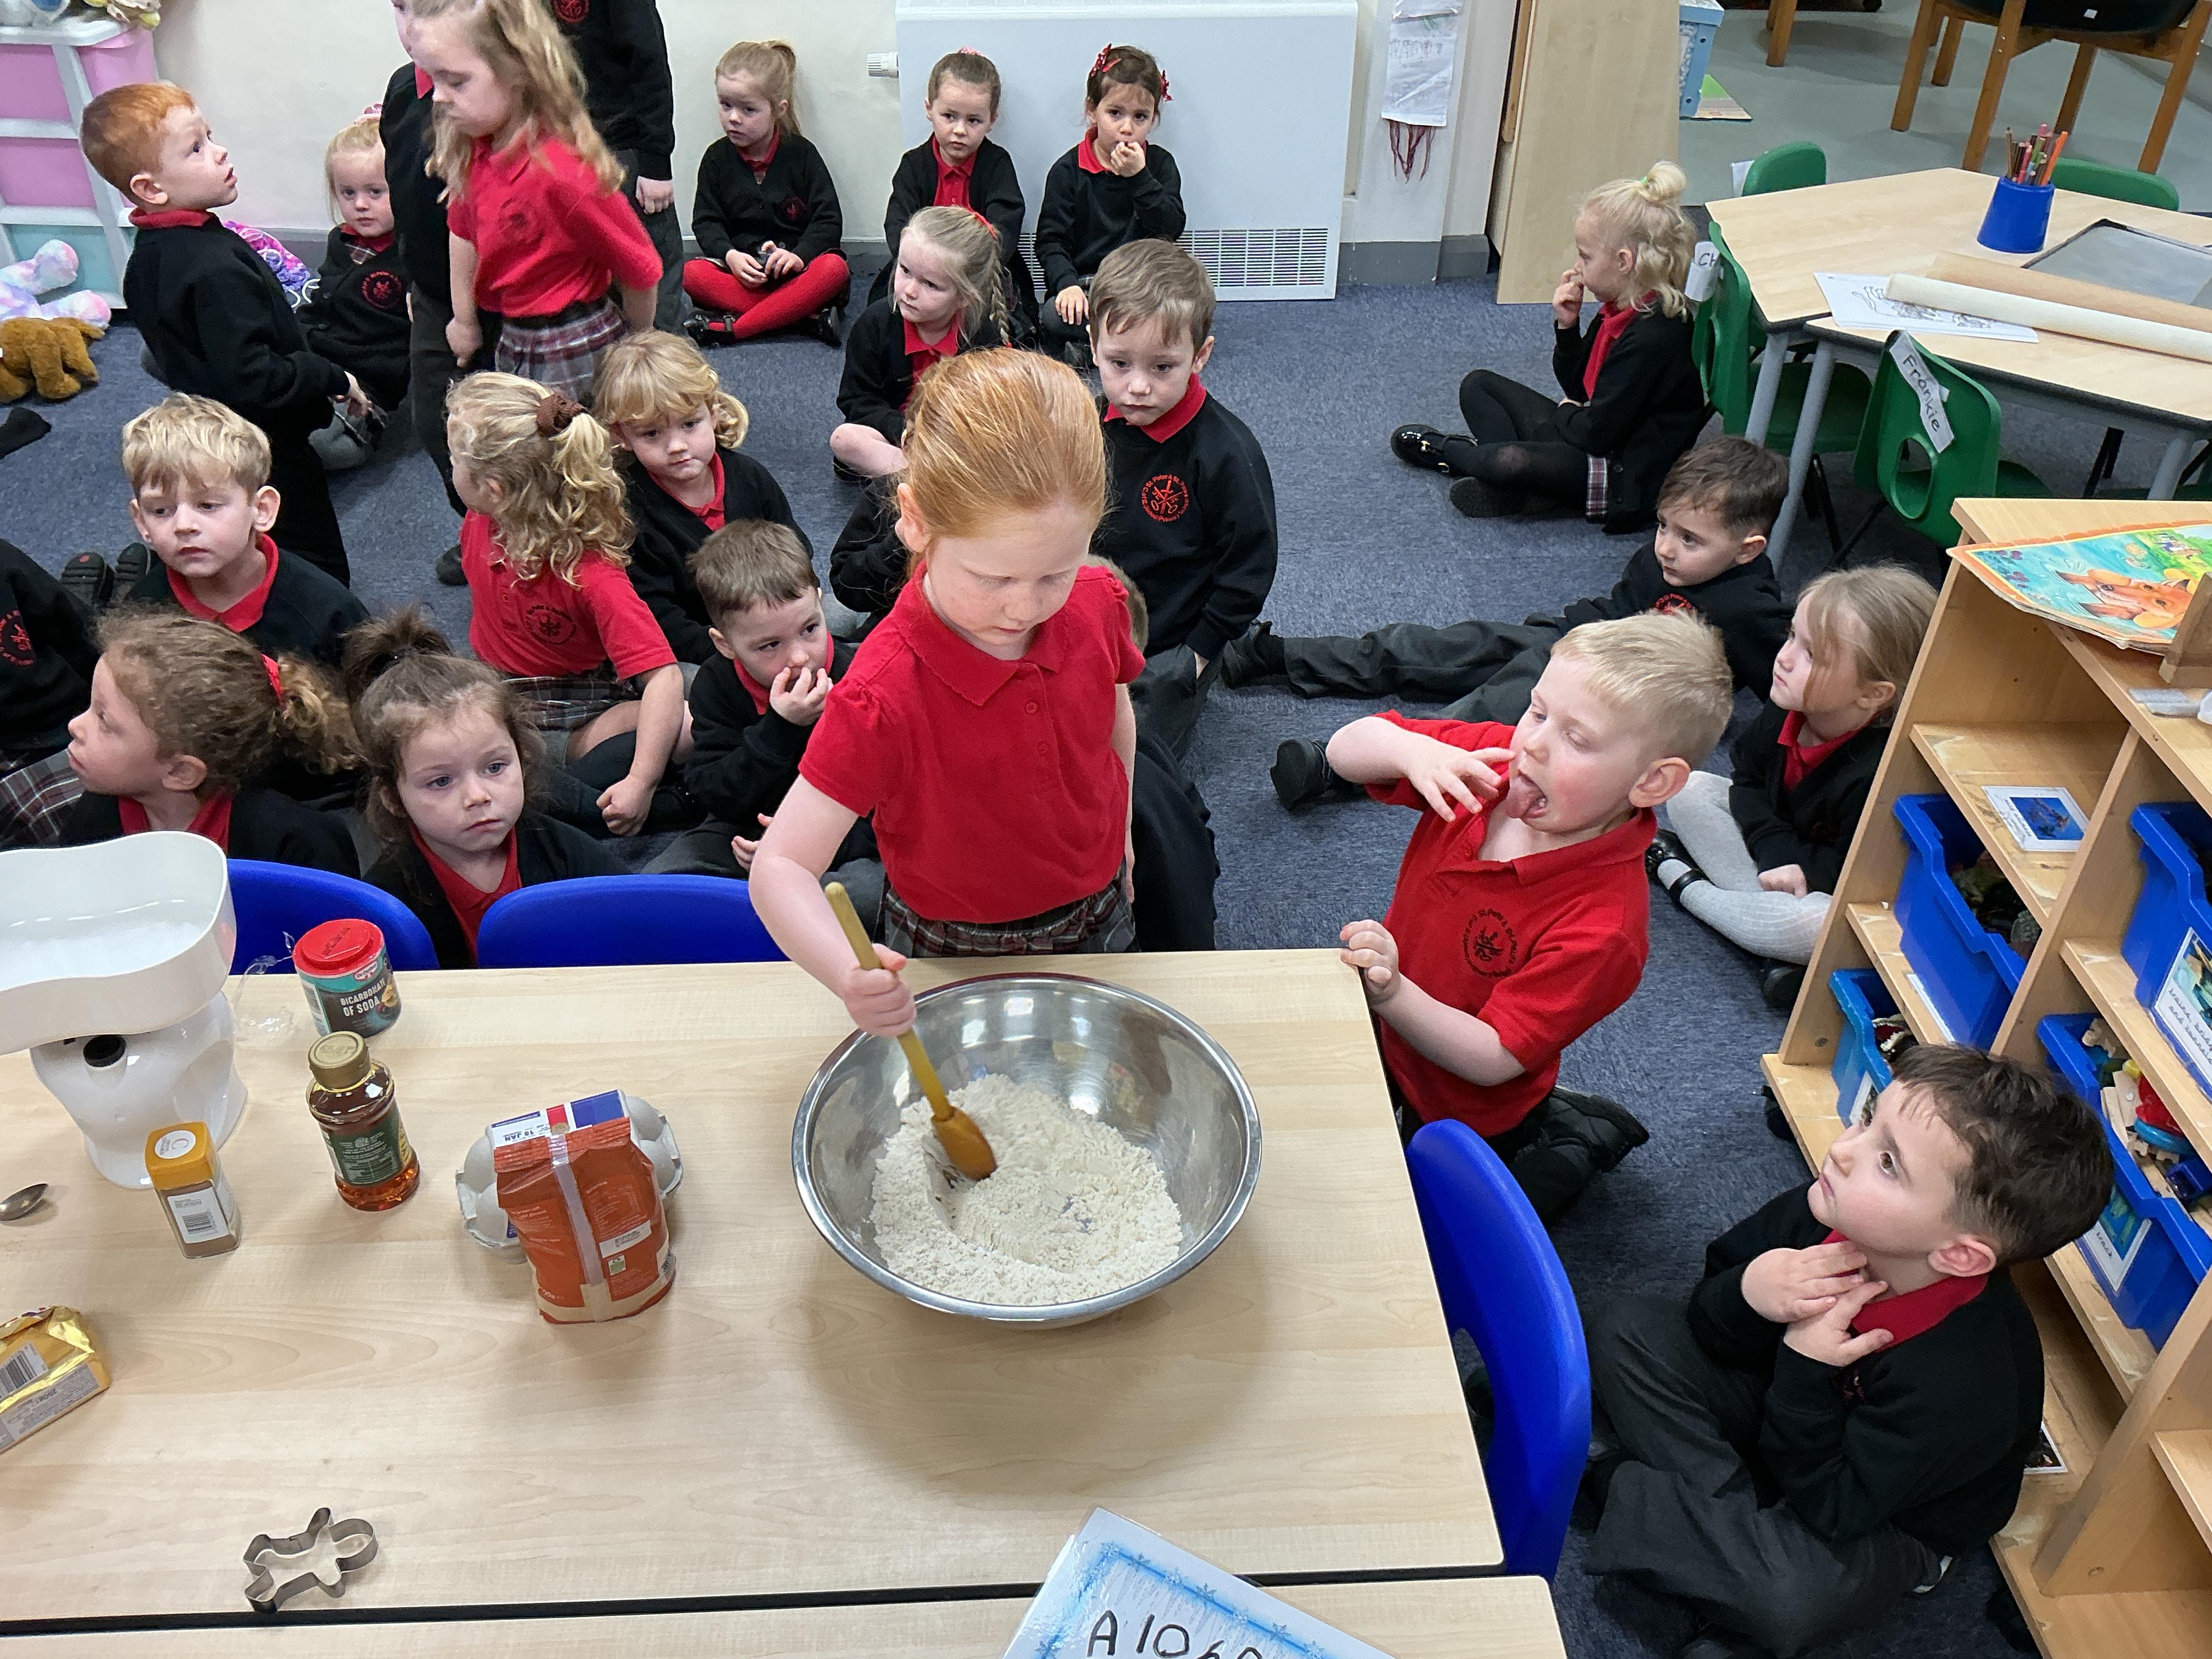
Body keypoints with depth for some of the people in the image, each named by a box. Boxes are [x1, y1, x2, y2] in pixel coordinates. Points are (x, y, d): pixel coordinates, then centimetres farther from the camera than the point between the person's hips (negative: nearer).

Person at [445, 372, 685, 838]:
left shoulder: (592, 577, -31)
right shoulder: (480, 522, -11)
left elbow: (663, 677, -37)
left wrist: (639, 783, -45)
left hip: (586, 712, -6)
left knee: (690, 729, -31)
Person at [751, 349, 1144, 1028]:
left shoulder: (1097, 604, -19)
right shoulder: (885, 694, -35)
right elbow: (780, 868, -34)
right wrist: (849, 975, -52)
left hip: (1097, 920, 4)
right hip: (951, 959, -4)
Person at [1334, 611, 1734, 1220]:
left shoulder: (1600, 924, -36)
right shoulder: (1492, 759, -20)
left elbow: (1491, 1059, -32)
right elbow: (1346, 748, -13)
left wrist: (1392, 994, -48)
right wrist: (1416, 751, -35)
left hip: (1467, 1116, -6)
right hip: (1385, 1032, 6)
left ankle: (1570, 1144, 20)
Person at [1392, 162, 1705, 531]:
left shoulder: (1655, 337, -25)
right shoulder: (1619, 310, 4)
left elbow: (1595, 433, -25)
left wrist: (1565, 412, -3)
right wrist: (1567, 326, -2)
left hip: (1628, 482, -11)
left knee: (1511, 461, -35)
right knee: (1478, 384, 15)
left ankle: (1446, 452, 0)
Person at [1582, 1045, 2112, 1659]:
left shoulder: (1962, 1383, -36)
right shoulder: (1827, 1214, -24)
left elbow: (1829, 1509, -26)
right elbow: (1707, 1324, -9)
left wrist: (1803, 1373, -36)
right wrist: (1747, 1295, -31)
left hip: (1889, 1522, -5)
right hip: (1782, 1406, 6)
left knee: (1795, 1592, -37)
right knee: (1624, 1325, -10)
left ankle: (1613, 1479, -12)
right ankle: (1746, 1525, -13)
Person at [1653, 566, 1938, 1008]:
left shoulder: (1879, 773, -35)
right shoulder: (1788, 709, -14)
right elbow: (1749, 780, 0)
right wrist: (1776, 852, -16)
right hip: (1779, 836, 8)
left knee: (1820, 927, -40)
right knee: (1689, 790, -4)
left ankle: (1683, 880, -11)